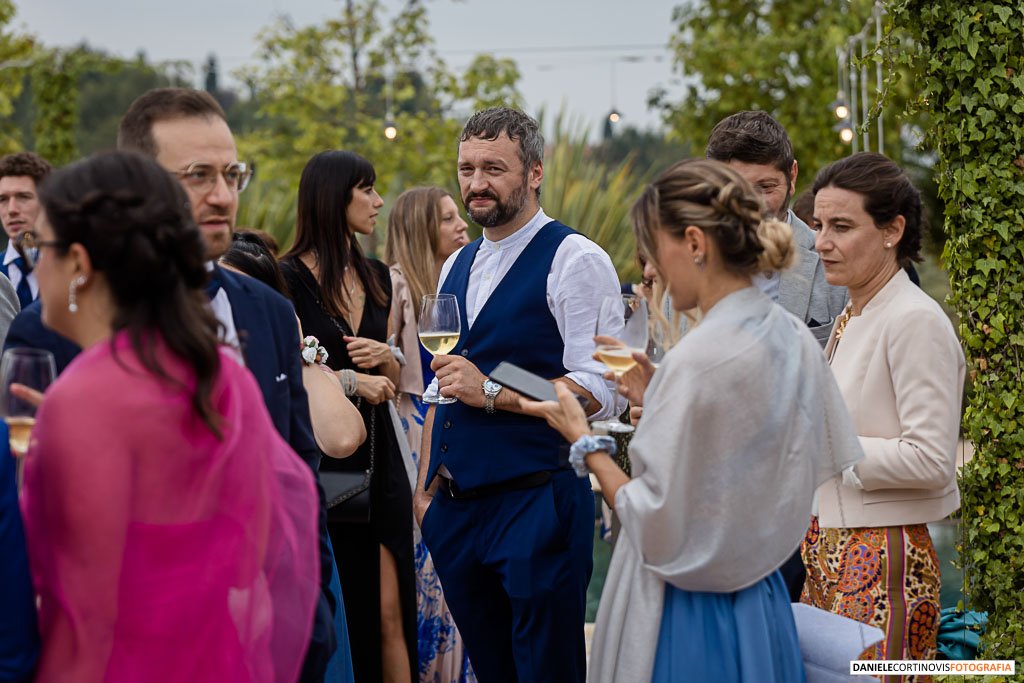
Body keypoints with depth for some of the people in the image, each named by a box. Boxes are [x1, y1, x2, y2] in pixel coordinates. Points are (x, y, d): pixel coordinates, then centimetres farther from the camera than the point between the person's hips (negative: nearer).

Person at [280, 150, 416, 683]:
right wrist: (349, 379, -13)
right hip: (319, 461, -5)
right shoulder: (290, 279, -8)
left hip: (378, 458, 5)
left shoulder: (376, 277, 13)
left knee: (390, 610, 0)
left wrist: (385, 356, -3)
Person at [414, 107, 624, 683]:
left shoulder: (575, 261, -8)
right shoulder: (457, 267, 16)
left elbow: (601, 392, -17)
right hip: (455, 507, 7)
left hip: (537, 504, -7)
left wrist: (491, 392, -18)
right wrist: (427, 487, 16)